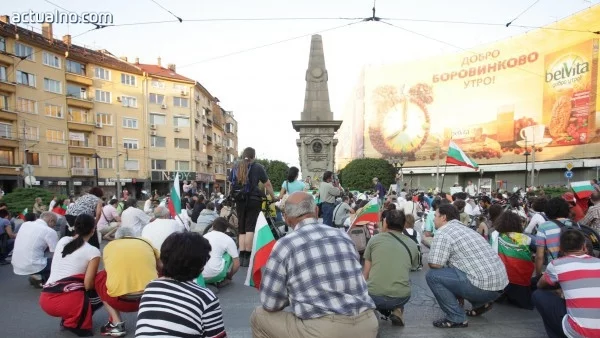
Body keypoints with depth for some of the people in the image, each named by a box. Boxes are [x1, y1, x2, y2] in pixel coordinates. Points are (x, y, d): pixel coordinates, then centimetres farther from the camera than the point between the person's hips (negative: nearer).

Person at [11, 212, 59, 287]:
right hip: (32, 267, -7)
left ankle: (35, 275, 17)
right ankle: (39, 277, 0)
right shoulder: (49, 231, -12)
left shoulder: (25, 224, 8)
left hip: (16, 266, 7)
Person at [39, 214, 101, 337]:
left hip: (45, 300, 7)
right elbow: (88, 285, -8)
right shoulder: (93, 251, -4)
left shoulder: (62, 241, 13)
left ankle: (68, 319, 10)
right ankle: (74, 323, 1)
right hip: (68, 301, -7)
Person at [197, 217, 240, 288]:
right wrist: (229, 277, 27)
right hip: (214, 275, -6)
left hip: (199, 276, 6)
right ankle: (221, 280, 17)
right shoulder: (228, 239, 6)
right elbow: (237, 264, 7)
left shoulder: (204, 236, 20)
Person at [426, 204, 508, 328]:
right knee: (451, 271, 28)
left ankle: (457, 318, -4)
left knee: (432, 275, -8)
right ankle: (481, 304, 19)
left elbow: (434, 265, -13)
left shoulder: (443, 233, -9)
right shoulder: (465, 229, 19)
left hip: (483, 286, -9)